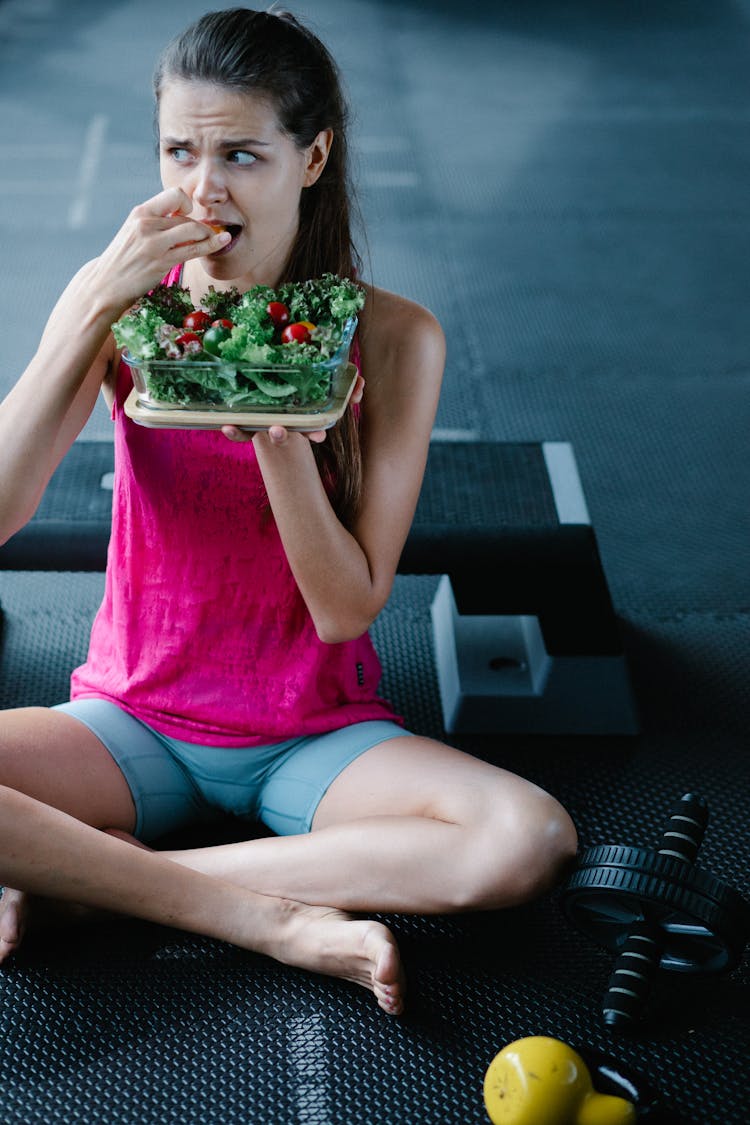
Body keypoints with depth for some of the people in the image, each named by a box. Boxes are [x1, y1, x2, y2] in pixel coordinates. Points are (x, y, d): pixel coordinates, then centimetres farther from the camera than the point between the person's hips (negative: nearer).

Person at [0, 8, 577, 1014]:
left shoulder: (391, 339, -11)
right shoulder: (123, 299, -6)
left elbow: (348, 608, -13)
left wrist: (278, 430, -28)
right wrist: (101, 306, -25)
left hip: (314, 735, 0)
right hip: (134, 721, 0)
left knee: (530, 839, -29)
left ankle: (84, 872, -19)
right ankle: (275, 920, -20)